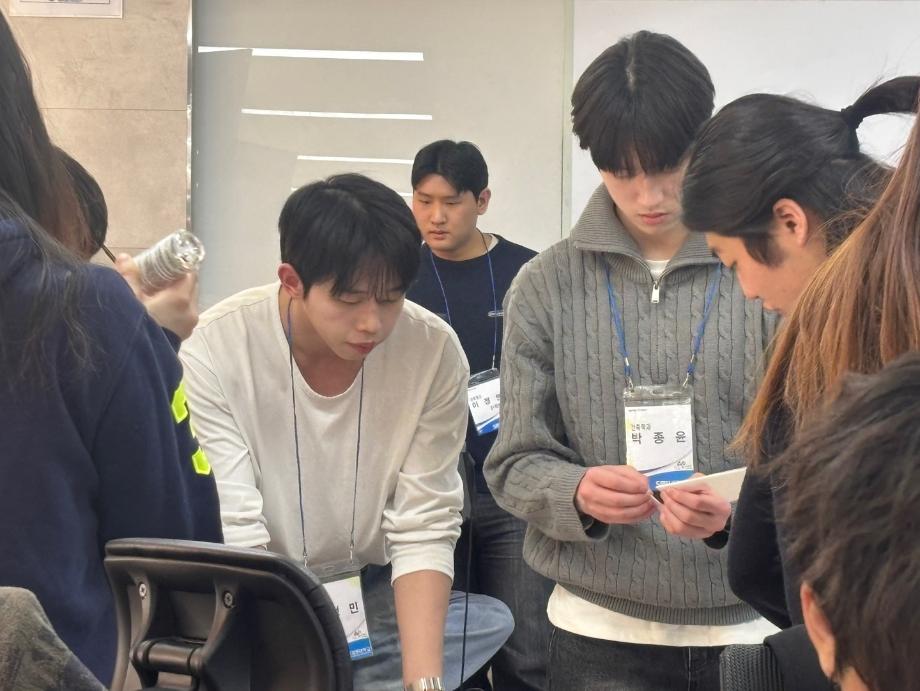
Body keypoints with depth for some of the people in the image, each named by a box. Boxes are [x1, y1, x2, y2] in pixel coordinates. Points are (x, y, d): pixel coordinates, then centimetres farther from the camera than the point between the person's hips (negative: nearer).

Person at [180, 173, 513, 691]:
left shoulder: (435, 352, -15)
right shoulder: (214, 351, -20)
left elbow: (423, 530, -15)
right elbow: (233, 539, -23)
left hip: (379, 595, 3)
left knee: (491, 624, -22)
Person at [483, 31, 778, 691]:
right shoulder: (548, 285, 0)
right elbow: (517, 464, 1)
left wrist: (741, 509, -24)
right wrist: (579, 494, -20)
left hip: (753, 625, 0)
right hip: (600, 634, 1)